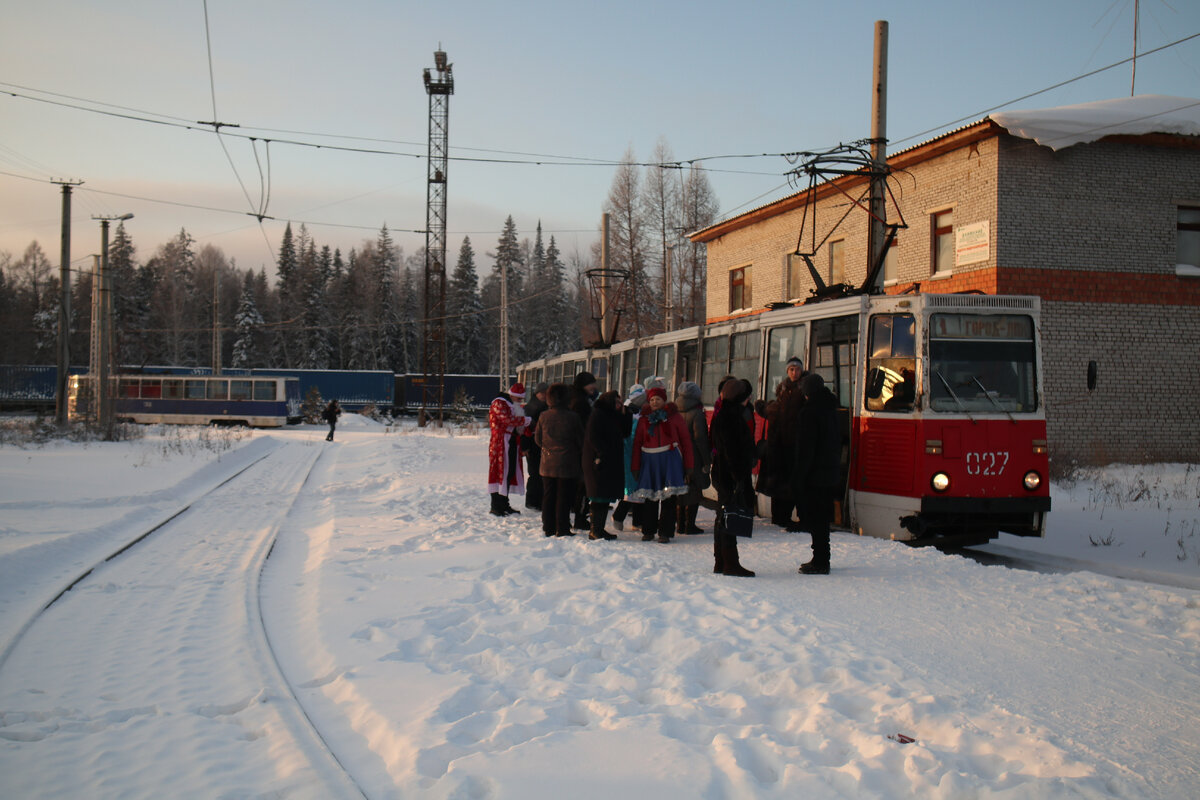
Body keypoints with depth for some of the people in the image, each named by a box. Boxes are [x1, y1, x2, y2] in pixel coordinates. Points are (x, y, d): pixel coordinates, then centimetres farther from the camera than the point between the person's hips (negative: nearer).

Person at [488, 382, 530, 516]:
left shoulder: (513, 405, 22)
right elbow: (508, 419, -22)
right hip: (500, 443, -9)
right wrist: (525, 420, -12)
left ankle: (504, 504, 18)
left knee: (511, 472, 10)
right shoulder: (499, 403, -9)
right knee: (501, 472, -10)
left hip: (512, 443, 9)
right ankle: (496, 506, -7)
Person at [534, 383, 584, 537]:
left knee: (548, 496, 12)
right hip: (567, 464, -3)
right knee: (564, 497, 4)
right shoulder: (572, 417, -12)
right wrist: (581, 457, 13)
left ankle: (548, 527, 16)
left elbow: (538, 439, 7)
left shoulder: (543, 416, -3)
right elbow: (581, 441, -4)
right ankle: (562, 529, 5)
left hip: (548, 464, 3)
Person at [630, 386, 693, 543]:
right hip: (649, 461, 2)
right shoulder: (644, 419, 11)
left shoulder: (674, 417, 5)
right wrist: (635, 467, 5)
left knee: (668, 498, -3)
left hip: (670, 460, -2)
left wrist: (688, 465, -1)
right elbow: (637, 443, 11)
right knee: (649, 499, 6)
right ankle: (648, 530, 17)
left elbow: (685, 440, 4)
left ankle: (665, 532, 2)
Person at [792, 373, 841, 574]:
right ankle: (821, 560, 23)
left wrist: (798, 477, -15)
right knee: (822, 518, 16)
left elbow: (806, 448, -17)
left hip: (814, 474, -8)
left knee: (814, 519, -4)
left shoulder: (810, 411, -14)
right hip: (829, 474, 8)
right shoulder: (830, 408, 11)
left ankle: (820, 562, -3)